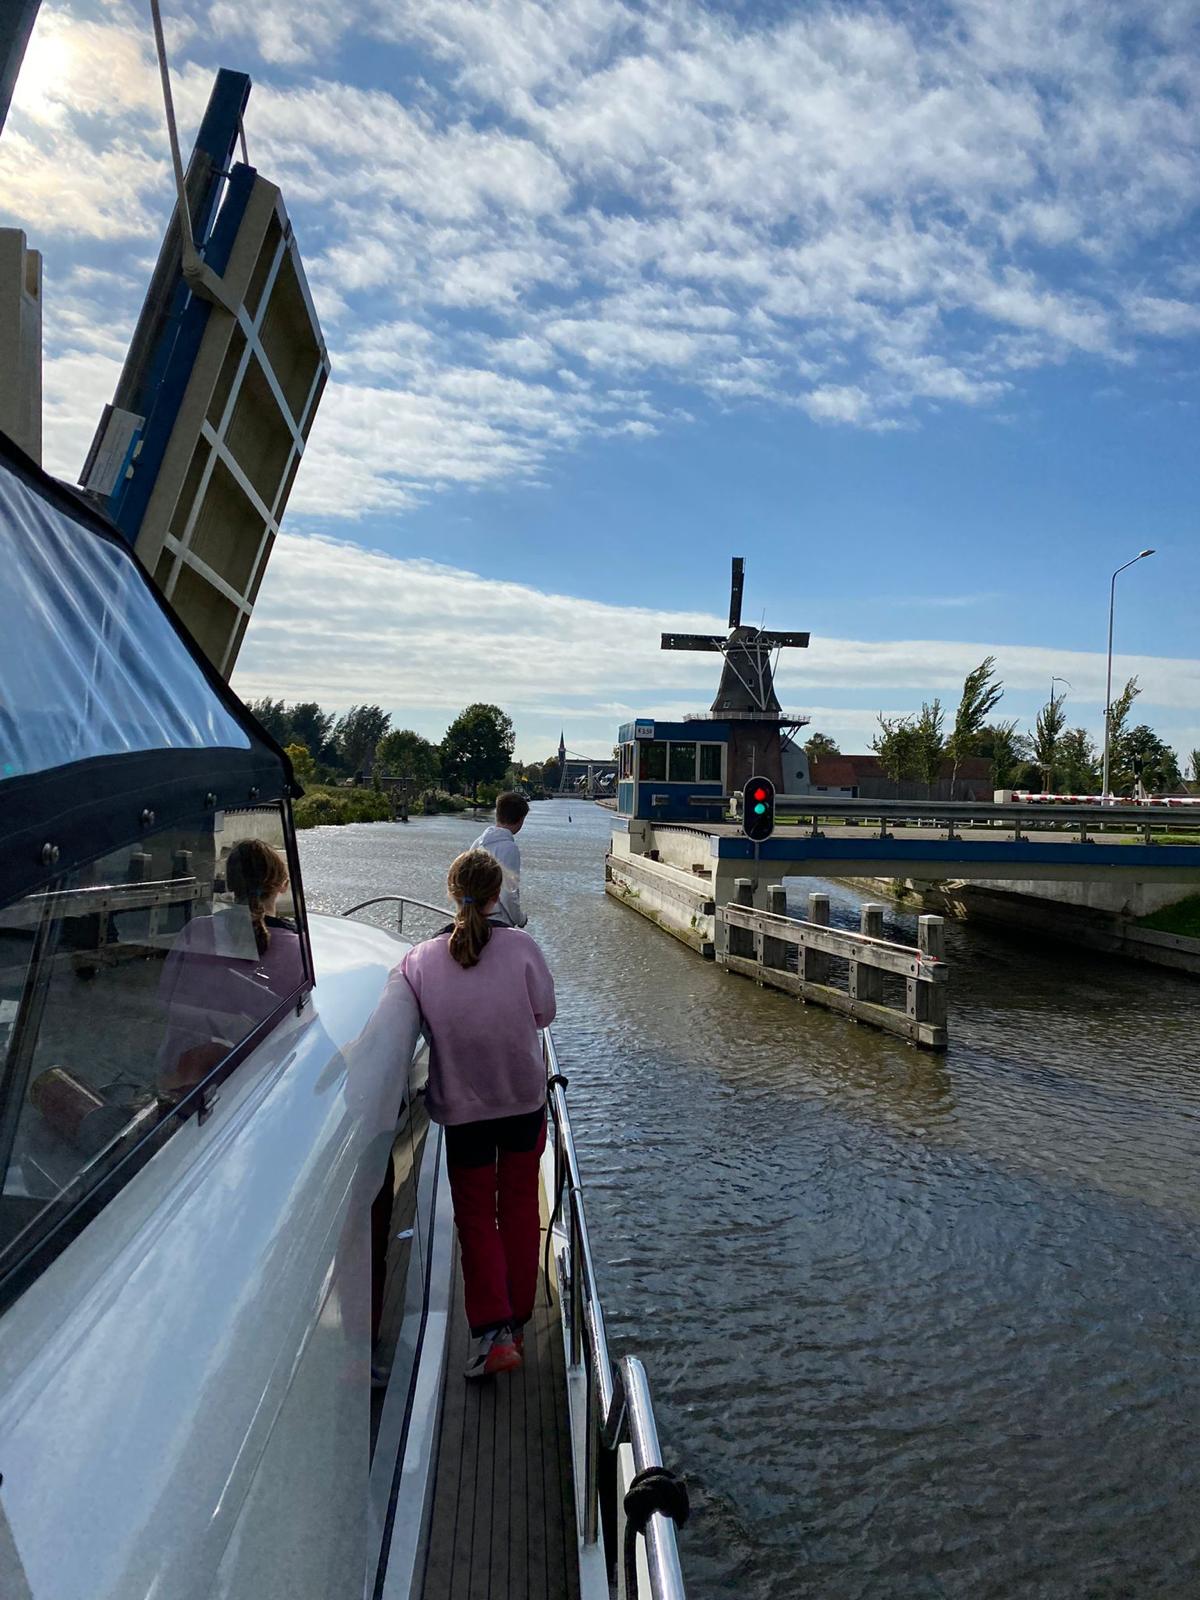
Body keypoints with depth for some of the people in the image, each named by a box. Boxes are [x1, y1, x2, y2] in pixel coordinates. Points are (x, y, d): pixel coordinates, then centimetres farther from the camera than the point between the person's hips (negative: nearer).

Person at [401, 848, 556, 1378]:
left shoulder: (420, 958, -14)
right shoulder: (521, 946, -16)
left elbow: (416, 1025, -3)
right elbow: (544, 1013, -5)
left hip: (461, 1105, 0)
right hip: (525, 1096, 1)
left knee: (475, 1213, 16)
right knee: (519, 1204, 19)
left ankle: (491, 1329, 6)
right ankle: (517, 1321, 31)